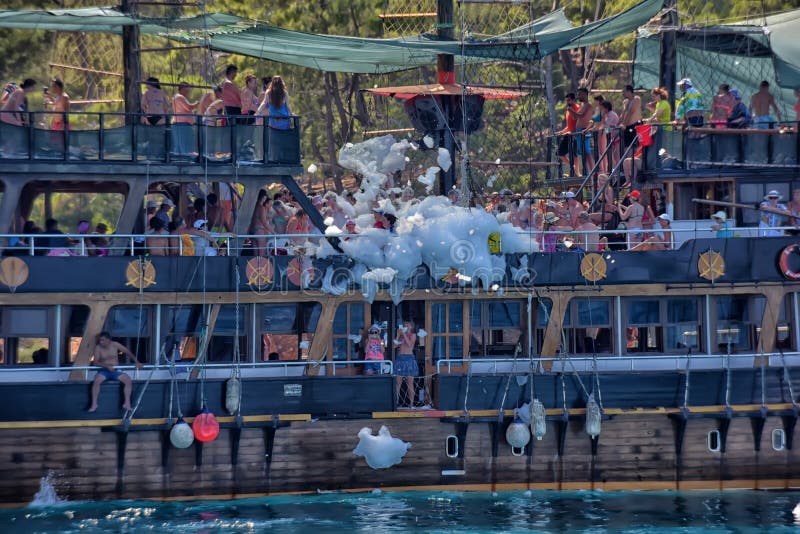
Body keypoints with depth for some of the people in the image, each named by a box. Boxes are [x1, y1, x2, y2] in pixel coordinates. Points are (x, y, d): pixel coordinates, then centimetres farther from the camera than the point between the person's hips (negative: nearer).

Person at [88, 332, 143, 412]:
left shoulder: (115, 345, -1)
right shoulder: (98, 348, -5)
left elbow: (128, 352, 5)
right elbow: (96, 362, -13)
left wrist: (136, 362, -4)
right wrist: (107, 366, -27)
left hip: (115, 371, 2)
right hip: (104, 371, -2)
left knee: (128, 380, -23)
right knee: (96, 381, -34)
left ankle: (127, 404, -16)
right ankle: (94, 404, -26)